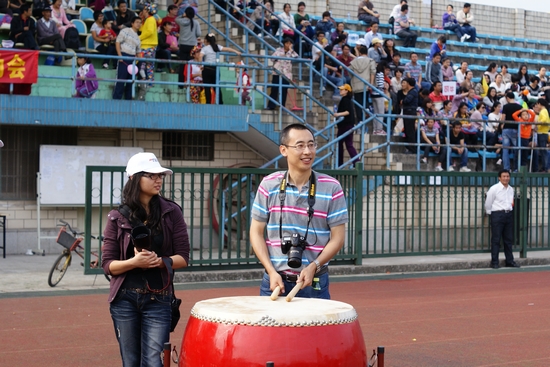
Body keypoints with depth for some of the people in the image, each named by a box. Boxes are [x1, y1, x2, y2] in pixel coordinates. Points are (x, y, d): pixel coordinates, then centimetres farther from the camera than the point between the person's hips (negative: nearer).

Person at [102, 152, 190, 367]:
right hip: (124, 299, 1)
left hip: (158, 299, 0)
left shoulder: (171, 212, -1)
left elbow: (183, 257, -1)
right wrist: (134, 262, -21)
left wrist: (159, 261, -20)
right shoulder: (118, 217, -1)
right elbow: (108, 265, -3)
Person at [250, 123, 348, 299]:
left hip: (314, 284, -1)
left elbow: (337, 237, -2)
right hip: (275, 281, 1)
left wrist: (314, 266, -16)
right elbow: (256, 232, 3)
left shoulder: (331, 188, -4)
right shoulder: (269, 185, 0)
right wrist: (271, 271, -8)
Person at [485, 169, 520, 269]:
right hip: (497, 215, -6)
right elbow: (488, 204, -3)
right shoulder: (494, 189, -8)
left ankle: (510, 261, 17)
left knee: (509, 239, 10)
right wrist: (490, 214, 5)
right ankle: (494, 262, 1)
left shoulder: (511, 189, 10)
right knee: (496, 239, -3)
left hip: (509, 214, 6)